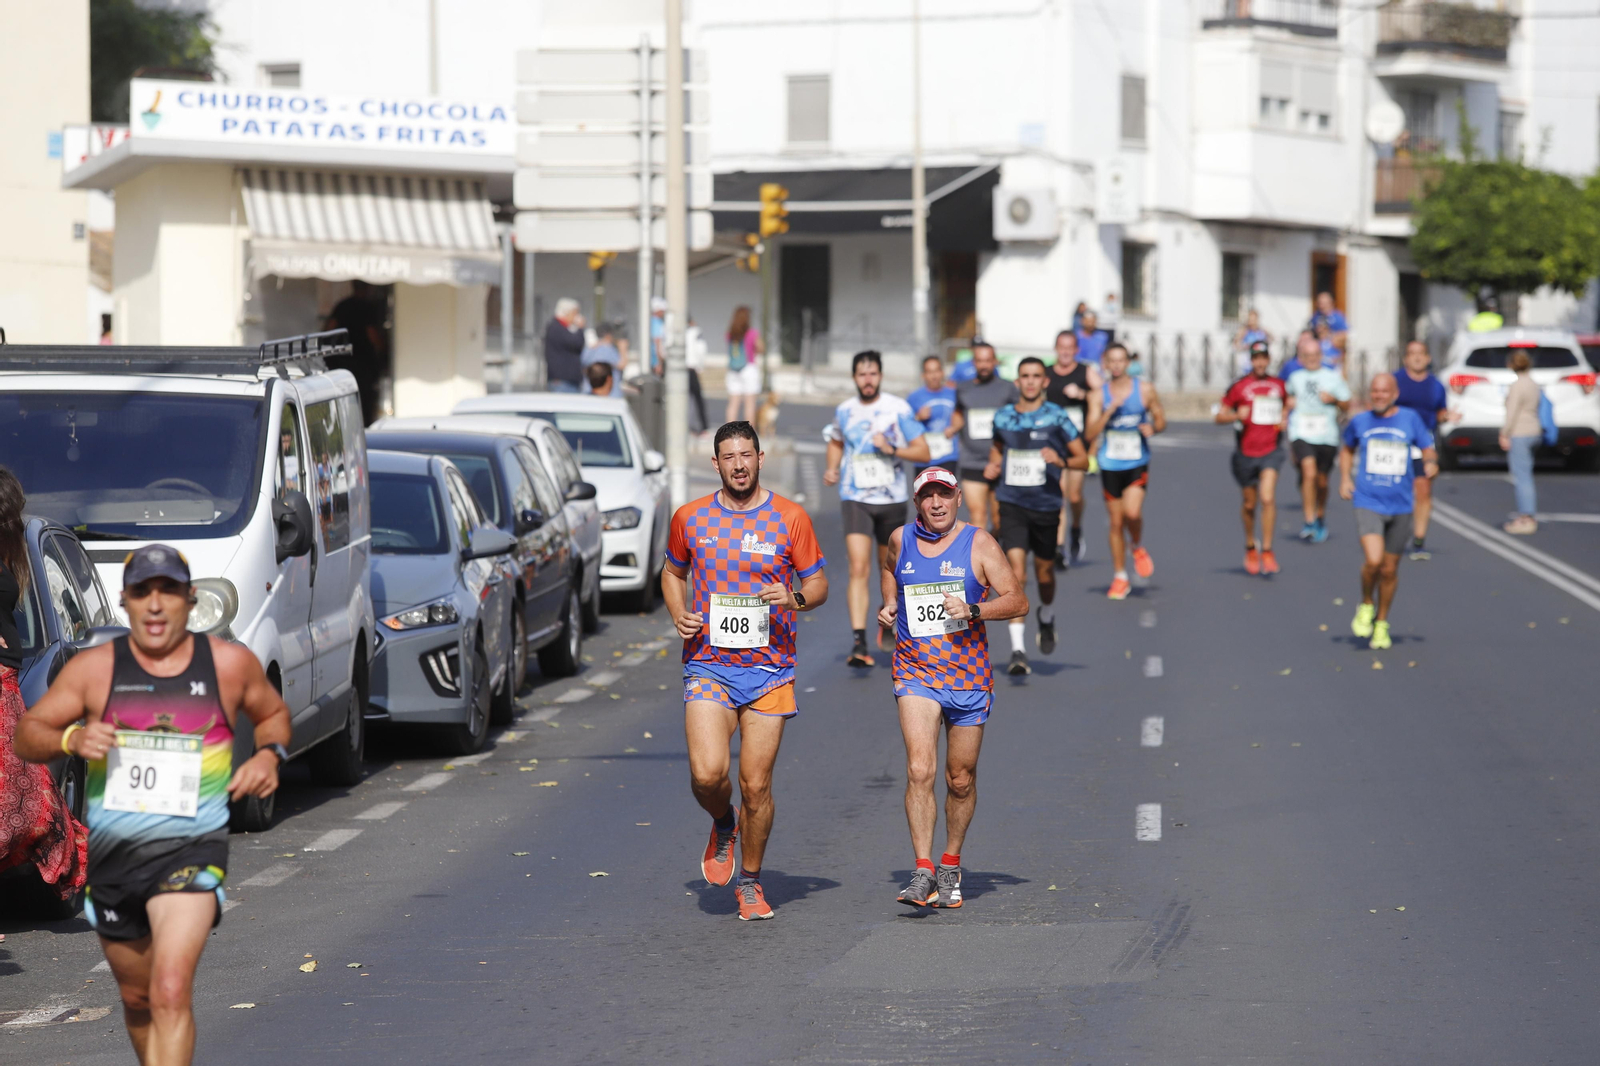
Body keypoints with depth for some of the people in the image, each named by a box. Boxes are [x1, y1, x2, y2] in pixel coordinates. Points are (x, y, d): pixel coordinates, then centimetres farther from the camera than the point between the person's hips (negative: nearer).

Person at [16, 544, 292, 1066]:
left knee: (171, 991, -22)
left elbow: (273, 713, 19)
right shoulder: (93, 668, 0)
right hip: (113, 850, 3)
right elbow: (26, 735, 4)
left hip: (191, 850, -3)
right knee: (138, 999, 18)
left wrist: (269, 754, -2)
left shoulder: (230, 663, 0)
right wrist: (71, 738, -17)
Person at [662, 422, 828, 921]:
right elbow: (672, 573, 20)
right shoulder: (690, 518, 4)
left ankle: (750, 882, 20)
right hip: (708, 666, 0)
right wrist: (679, 614, 0)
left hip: (769, 670, 0)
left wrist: (794, 598, -15)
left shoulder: (790, 518, 0)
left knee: (756, 786, 0)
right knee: (707, 774, -17)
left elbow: (818, 584, 7)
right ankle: (723, 825, 18)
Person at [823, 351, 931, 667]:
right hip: (855, 498, 0)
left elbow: (923, 452, -5)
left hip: (892, 499, 0)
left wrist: (892, 449, -20)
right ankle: (859, 642, -22)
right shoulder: (844, 411, 4)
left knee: (889, 567, 14)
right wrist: (832, 468, 6)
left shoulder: (899, 409, -5)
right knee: (859, 568, -15)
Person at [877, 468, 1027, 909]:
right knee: (919, 770, -17)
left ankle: (950, 865, 28)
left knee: (961, 780, 8)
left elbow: (1018, 601, -7)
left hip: (968, 677, 0)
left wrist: (973, 611, -22)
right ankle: (922, 872, -18)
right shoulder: (901, 539, 5)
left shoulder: (978, 543, -3)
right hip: (916, 673, 0)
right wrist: (890, 605, 12)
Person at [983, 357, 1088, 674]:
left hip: (1046, 505, 0)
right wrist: (993, 464, 4)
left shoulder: (1057, 417, -4)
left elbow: (1083, 460, -2)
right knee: (1016, 573, -13)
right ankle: (1018, 650, -14)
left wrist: (1061, 461, -22)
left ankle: (1047, 618, 48)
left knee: (1044, 573, 14)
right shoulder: (1003, 417, 5)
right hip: (1012, 505, 0)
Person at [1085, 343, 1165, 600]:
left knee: (1132, 511, -23)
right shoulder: (1098, 396, -1)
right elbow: (1091, 433, -8)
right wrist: (1110, 410, -21)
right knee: (1116, 522, 6)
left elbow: (1161, 419, 8)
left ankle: (1138, 548, 10)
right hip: (1110, 465, 1)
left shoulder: (1145, 389, -1)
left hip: (1138, 464, -1)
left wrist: (1153, 428, -14)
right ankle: (1120, 578, 19)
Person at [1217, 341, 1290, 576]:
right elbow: (1220, 416, 1)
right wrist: (1237, 416, -18)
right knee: (1249, 503, 10)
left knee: (1268, 498, -17)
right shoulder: (1239, 387, -2)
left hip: (1271, 451, 0)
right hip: (1246, 453, 0)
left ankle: (1267, 551, -9)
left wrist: (1283, 419, 7)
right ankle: (1250, 546, 34)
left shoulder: (1278, 385, 7)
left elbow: (1286, 404, 28)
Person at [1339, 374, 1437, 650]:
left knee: (1390, 569, 9)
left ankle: (1381, 624, 27)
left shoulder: (1409, 419, 1)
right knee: (1373, 560, -21)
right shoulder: (1360, 422, 3)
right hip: (1368, 503, -1)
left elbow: (1428, 449, 6)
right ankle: (1366, 606, 7)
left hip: (1400, 504, 1)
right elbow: (1347, 449, 22)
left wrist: (1431, 462, -17)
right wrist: (1345, 478, 8)